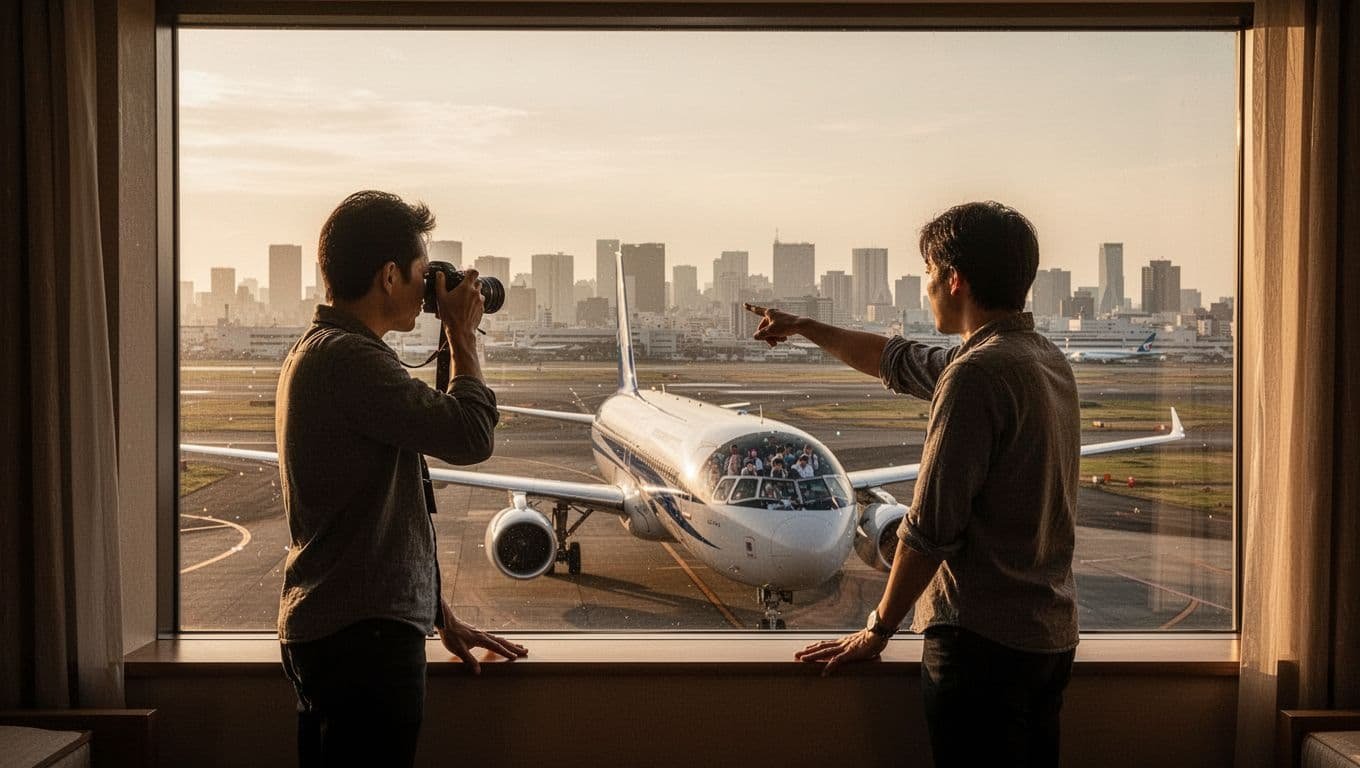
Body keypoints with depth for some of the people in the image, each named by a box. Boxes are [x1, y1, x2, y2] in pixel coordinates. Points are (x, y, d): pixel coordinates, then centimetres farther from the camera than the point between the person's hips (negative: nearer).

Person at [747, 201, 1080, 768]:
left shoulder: (978, 372, -19)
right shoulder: (1048, 359, 11)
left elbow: (931, 527, -19)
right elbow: (901, 364, 23)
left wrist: (877, 631, -8)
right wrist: (805, 328, 31)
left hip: (985, 637, -9)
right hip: (1052, 634, 9)